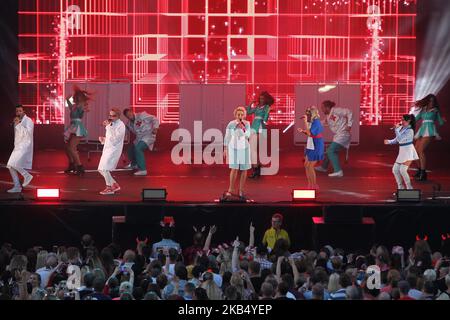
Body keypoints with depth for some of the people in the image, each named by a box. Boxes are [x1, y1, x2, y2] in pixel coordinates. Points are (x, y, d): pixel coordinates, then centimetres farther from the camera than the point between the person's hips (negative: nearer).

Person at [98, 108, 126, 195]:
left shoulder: (120, 125, -12)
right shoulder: (111, 124, 14)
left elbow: (114, 139, -23)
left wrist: (108, 127, -25)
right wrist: (103, 139, 4)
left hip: (114, 150, -9)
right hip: (107, 149, 9)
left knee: (104, 169, -17)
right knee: (101, 170, 10)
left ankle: (109, 188, -4)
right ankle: (115, 185, 20)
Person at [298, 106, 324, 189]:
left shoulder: (316, 122, -20)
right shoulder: (311, 122, 6)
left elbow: (309, 133, -30)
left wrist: (305, 122, -28)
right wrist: (302, 131, 0)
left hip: (316, 147, -9)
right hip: (310, 146, 9)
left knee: (310, 166, -4)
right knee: (306, 165, 11)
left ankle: (314, 185, 9)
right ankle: (310, 185, 22)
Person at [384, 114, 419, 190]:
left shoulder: (410, 130, -16)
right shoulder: (401, 128, 8)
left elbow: (400, 139, -24)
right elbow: (396, 140, 17)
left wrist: (396, 129, -17)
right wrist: (389, 142, 1)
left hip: (408, 151, -9)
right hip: (402, 151, 9)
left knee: (402, 170, -18)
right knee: (395, 169, 4)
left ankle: (409, 188, -5)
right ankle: (401, 188, 15)